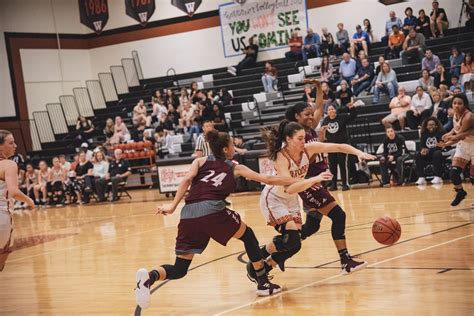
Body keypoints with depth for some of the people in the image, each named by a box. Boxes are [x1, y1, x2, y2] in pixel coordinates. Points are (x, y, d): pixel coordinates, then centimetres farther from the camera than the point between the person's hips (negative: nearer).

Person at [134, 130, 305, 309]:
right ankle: (264, 284, 23)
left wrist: (173, 207, 2)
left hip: (188, 214, 3)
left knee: (179, 269, 9)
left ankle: (149, 277, -22)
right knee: (248, 236, 24)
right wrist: (297, 182, 30)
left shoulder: (200, 161, 26)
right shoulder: (235, 168, 21)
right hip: (212, 211, -3)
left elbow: (187, 180, 6)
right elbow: (268, 180, 22)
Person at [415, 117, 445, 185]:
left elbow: (440, 146, -16)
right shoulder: (424, 134, 5)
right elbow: (421, 145, 1)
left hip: (437, 152, -4)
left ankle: (437, 177, -33)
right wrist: (422, 149, -24)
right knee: (418, 155, -23)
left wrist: (429, 150, -28)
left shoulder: (440, 132, -9)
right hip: (428, 154, 4)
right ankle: (421, 178, -26)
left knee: (437, 154, -37)